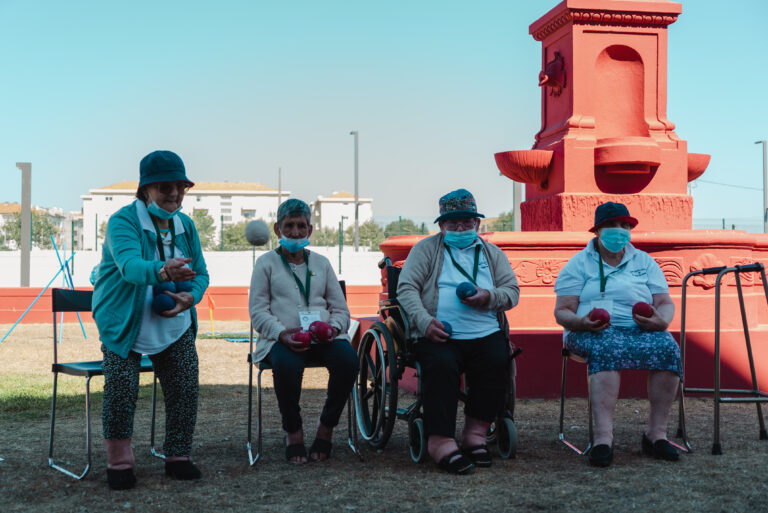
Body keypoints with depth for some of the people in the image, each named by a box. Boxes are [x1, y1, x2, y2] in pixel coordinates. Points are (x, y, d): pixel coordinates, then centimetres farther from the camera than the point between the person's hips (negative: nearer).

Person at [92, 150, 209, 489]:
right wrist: (163, 271, -56)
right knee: (121, 386, -14)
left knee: (185, 386, -2)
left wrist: (190, 296, -16)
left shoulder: (186, 226, 4)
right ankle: (119, 463, 2)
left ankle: (178, 457, 13)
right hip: (124, 322, -5)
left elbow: (201, 273, 8)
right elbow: (129, 264, -34)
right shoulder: (123, 221, -16)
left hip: (175, 323, 5)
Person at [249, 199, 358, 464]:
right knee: (286, 365, -38)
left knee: (348, 359, -30)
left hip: (323, 335, 3)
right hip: (282, 337, -3)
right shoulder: (267, 263, 13)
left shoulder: (321, 263, 23)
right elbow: (258, 312, 3)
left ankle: (326, 428, -10)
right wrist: (282, 333, -17)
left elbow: (341, 309, 18)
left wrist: (333, 327, -8)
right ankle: (293, 431, -13)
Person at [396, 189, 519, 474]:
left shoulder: (492, 253, 23)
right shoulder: (426, 249, 15)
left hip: (485, 335, 2)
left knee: (497, 362, -28)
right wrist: (424, 321, -14)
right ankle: (441, 441, -34)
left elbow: (512, 291, 14)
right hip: (439, 335, -2)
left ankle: (476, 434, -17)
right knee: (440, 365, -33)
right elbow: (406, 288, 4)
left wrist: (489, 297, -10)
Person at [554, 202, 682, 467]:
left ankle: (656, 433, -26)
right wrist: (582, 322, -20)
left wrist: (661, 320, -12)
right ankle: (603, 436, -49)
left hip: (639, 330, 3)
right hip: (592, 333, -3)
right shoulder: (579, 263, 12)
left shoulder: (645, 262, 20)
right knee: (607, 348, -39)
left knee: (667, 346, -31)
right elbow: (562, 311, 3)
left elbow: (666, 303, 13)